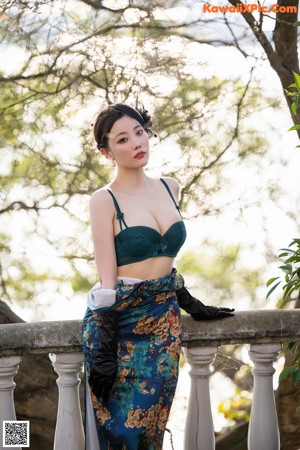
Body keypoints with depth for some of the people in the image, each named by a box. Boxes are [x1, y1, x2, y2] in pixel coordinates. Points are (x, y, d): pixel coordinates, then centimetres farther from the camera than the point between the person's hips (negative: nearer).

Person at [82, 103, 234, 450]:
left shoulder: (170, 188, 9)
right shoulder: (105, 200, -8)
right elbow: (107, 281, -12)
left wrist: (191, 305, 22)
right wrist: (104, 352, -14)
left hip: (164, 318, 5)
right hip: (119, 318, -5)